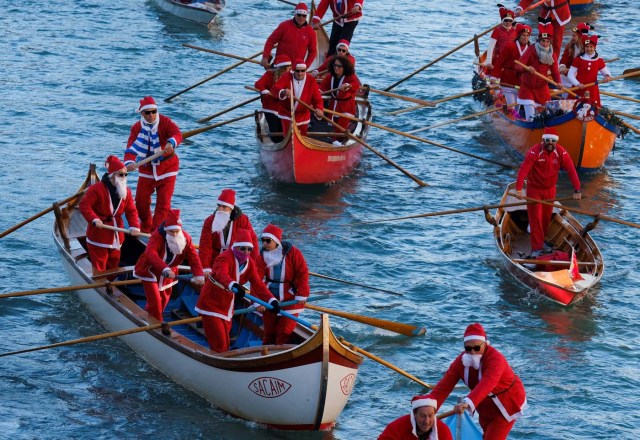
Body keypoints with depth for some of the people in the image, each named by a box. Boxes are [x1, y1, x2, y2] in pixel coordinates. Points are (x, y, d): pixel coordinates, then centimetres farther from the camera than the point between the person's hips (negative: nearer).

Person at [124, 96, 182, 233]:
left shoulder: (165, 122, -13)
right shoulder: (136, 128, -5)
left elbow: (177, 133, -32)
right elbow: (131, 147, -17)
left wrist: (171, 143, -55)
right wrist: (129, 162, -37)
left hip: (167, 168, -3)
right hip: (147, 169, 3)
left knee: (163, 203, -7)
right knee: (141, 201, 4)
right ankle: (146, 228, 27)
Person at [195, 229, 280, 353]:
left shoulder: (250, 263, 0)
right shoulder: (225, 258, -24)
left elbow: (258, 284, -8)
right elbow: (222, 274, -46)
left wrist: (272, 300, -24)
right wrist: (233, 285, -68)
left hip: (226, 307, 8)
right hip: (211, 304, -8)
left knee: (225, 343, 16)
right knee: (219, 345, -12)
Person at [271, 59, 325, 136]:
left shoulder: (311, 81, -10)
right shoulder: (286, 78, -14)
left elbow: (317, 99, -13)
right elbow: (274, 89, -28)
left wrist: (319, 109, -35)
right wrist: (283, 92, -51)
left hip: (303, 115, 2)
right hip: (287, 114, -2)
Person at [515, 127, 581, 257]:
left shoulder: (561, 152, -13)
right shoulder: (535, 151, -24)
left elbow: (571, 170, -15)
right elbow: (523, 169, -31)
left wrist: (577, 190, -23)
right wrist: (518, 189, -41)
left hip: (550, 189, 4)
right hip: (534, 189, -4)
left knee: (546, 218, 15)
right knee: (535, 218, -3)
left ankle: (540, 241, 33)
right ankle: (536, 248, 0)